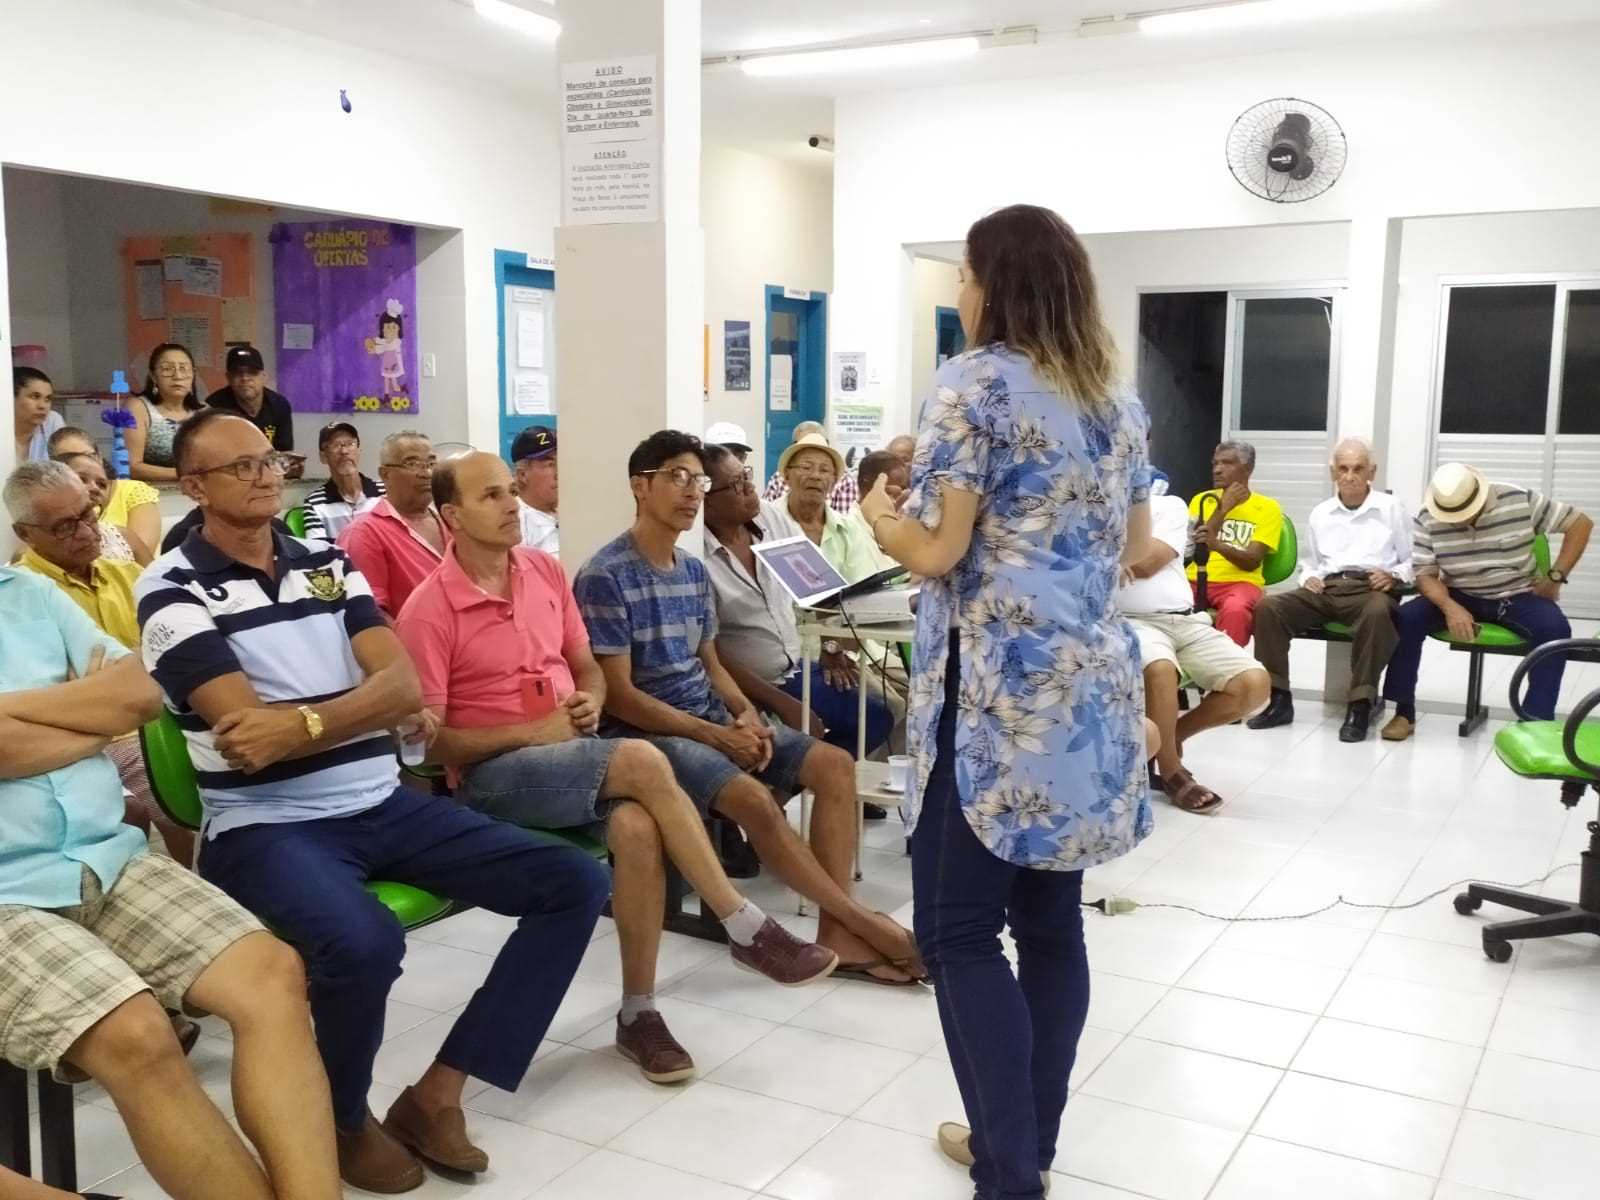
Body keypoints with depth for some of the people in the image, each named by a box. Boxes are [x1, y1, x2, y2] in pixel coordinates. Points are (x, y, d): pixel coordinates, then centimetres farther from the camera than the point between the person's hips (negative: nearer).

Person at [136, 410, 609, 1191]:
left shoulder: (327, 563, 12)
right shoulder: (172, 591, -3)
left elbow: (405, 685, -2)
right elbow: (247, 728, -16)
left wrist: (300, 722, -18)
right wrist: (368, 709, -11)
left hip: (383, 805, 6)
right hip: (265, 827, -6)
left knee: (576, 884, -5)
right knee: (364, 944, -38)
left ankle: (436, 1096, 0)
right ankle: (344, 1122, -3)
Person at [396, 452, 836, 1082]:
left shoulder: (545, 570, 8)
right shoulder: (428, 612, -9)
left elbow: (589, 669, 18)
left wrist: (591, 702, -6)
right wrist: (530, 733, -17)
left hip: (572, 751, 5)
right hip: (493, 773, -5)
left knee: (635, 824, -30)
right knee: (642, 762, -30)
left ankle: (638, 1012, -15)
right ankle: (747, 929, -18)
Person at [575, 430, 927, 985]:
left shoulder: (695, 572, 12)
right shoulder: (605, 577, -13)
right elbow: (616, 695, -16)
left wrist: (745, 713, -5)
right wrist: (716, 736, -19)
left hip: (709, 715, 8)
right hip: (644, 730, -8)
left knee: (834, 765, -8)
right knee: (753, 798, -31)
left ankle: (837, 935, -13)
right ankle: (862, 921, -15)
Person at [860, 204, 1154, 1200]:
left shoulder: (974, 384, -9)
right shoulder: (1118, 399, 13)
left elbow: (935, 551, -12)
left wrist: (881, 515, 8)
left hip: (997, 690, -8)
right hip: (1092, 687, 8)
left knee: (962, 928, 1)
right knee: (1051, 919, 13)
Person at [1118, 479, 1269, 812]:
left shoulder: (1170, 506, 10)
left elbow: (1145, 563, -6)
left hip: (1185, 620, 3)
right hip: (1132, 621, -3)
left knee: (1254, 684, -15)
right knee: (1160, 669, -38)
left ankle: (1174, 732, 9)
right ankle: (1171, 772, -15)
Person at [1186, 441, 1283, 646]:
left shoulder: (1267, 507, 6)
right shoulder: (1201, 500, 14)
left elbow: (1252, 561, -7)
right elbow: (1193, 548, 0)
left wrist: (1218, 545, -26)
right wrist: (1222, 509, -6)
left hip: (1239, 581, -2)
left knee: (1235, 611, -38)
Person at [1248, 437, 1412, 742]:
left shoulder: (1392, 509, 11)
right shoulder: (1320, 513, 21)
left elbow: (1414, 560, 10)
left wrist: (1394, 576, -10)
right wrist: (1308, 577, 6)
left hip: (1369, 589, -4)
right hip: (1326, 588, 4)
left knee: (1378, 612, -42)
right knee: (1267, 607, -23)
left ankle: (1359, 706, -35)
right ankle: (1278, 698, -19)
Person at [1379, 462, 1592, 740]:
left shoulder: (1520, 501, -15)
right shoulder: (1427, 520, -12)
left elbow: (1580, 523, -6)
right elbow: (1425, 574, -11)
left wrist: (1555, 577, -11)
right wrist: (1450, 607, -31)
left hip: (1518, 597, -1)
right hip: (1459, 597, 1)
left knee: (1555, 628, -32)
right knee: (1406, 618, -25)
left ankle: (1536, 720, -26)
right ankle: (1404, 712, -16)